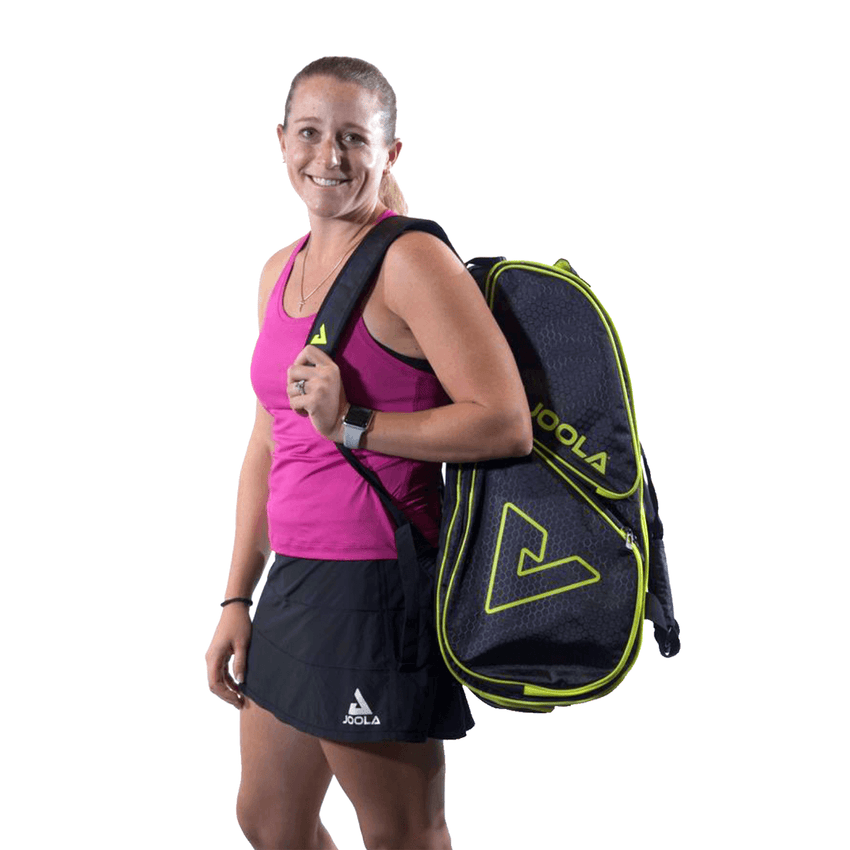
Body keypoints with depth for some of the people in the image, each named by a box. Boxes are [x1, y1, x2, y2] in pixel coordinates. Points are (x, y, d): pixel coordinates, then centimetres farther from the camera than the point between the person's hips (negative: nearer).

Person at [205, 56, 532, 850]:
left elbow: (506, 424, -21)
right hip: (296, 580, 9)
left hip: (381, 587, -8)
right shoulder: (280, 272, 11)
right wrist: (237, 598, 15)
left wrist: (352, 424, -21)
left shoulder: (411, 260, -14)